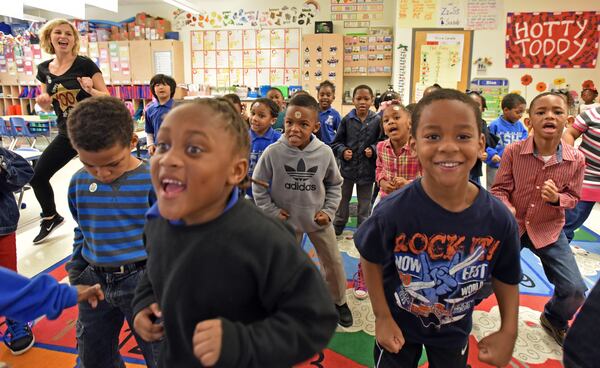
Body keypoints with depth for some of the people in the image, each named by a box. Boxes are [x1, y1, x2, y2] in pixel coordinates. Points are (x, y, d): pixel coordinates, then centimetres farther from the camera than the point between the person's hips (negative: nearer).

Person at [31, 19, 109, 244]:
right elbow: (48, 107, 16)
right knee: (37, 175, 6)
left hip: (93, 131, -5)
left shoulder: (85, 64, -7)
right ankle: (51, 218, 30)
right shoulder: (44, 69, 7)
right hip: (66, 134, 5)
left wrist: (90, 89, -25)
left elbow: (107, 98, -6)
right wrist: (43, 103, -7)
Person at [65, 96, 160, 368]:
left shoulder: (153, 181, -17)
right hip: (94, 281, 5)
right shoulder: (79, 183, -1)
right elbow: (81, 231, 14)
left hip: (143, 280, -5)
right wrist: (75, 271, 14)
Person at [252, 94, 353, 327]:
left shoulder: (324, 153, -16)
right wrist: (271, 211, -8)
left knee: (334, 262, 15)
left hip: (318, 219, 1)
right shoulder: (273, 152, -20)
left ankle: (339, 301, 40)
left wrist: (329, 211, -5)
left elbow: (334, 184, 1)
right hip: (287, 220, -1)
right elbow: (258, 184, -6)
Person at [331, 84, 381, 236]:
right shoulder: (347, 120, -5)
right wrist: (343, 151, -16)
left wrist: (373, 150, -16)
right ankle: (337, 227, 34)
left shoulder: (377, 120, -7)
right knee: (342, 199, 17)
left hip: (367, 168, 0)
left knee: (365, 201, 15)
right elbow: (336, 143, 1)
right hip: (347, 167, 1)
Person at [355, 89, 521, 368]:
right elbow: (371, 261, -12)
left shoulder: (500, 219, -22)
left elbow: (506, 278, -4)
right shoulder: (392, 211, -28)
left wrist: (508, 332, -9)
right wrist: (382, 317, -11)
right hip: (398, 325, -2)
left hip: (455, 331, 2)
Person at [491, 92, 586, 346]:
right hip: (511, 226, -1)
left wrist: (557, 198, -21)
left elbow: (573, 197, 2)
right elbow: (499, 189, -8)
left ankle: (554, 320, 33)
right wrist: (507, 209, -28)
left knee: (575, 290, -2)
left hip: (549, 230, 2)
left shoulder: (575, 160, -12)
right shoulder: (513, 151, -16)